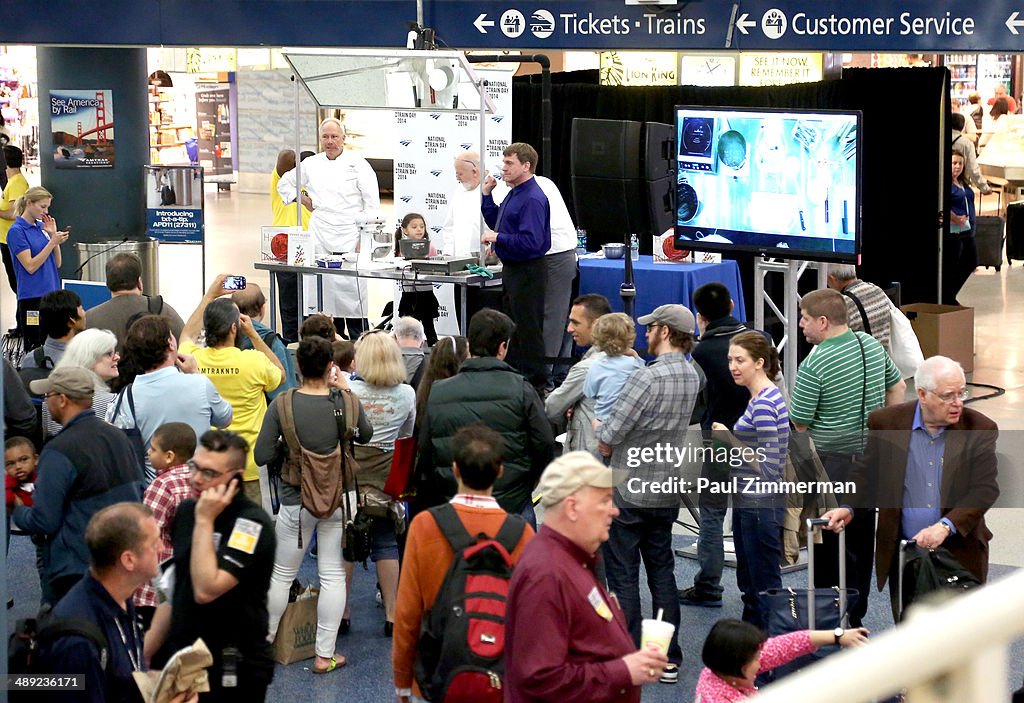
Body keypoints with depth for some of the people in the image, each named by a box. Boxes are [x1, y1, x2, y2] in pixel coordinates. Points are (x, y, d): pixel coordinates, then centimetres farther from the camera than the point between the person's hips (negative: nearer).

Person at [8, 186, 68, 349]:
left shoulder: (42, 226, 11)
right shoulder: (16, 231, -8)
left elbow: (57, 264, 10)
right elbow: (30, 266, -15)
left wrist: (54, 235, -2)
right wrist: (53, 242, -19)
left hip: (51, 292, 7)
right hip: (32, 297, -7)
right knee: (35, 347, -3)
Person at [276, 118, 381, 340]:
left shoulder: (357, 163, 0)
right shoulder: (311, 164, 11)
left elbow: (372, 202, -2)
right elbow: (284, 183, 28)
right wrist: (304, 200, 13)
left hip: (349, 237, -4)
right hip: (320, 238, 4)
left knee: (352, 295, -8)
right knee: (325, 296, 4)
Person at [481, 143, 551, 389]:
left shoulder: (533, 199, -21)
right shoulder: (514, 194, 11)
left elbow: (531, 241, -29)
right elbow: (496, 222, 25)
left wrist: (497, 238, -20)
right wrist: (487, 195, 13)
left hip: (527, 273, -10)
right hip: (511, 269, 10)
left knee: (528, 329, -3)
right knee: (512, 327, 19)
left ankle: (535, 383, 4)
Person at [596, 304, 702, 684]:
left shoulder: (647, 378, -22)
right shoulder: (691, 376, 3)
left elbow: (606, 441, -20)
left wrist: (600, 429, 3)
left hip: (629, 492, -7)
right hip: (666, 492, 7)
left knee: (623, 576, 2)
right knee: (662, 571, 14)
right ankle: (668, 659, 17)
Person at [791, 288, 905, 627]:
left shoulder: (814, 366, -21)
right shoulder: (872, 345, 3)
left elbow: (798, 424, -15)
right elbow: (898, 387, 17)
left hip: (833, 464, -8)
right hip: (871, 457, 8)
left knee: (830, 546, 2)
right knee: (862, 538, 16)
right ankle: (856, 614, 27)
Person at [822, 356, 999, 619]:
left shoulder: (980, 429, -4)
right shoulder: (886, 422, -1)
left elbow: (986, 489, -9)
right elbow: (867, 475, 9)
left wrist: (946, 526, -23)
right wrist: (848, 509, -9)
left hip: (960, 552, -1)